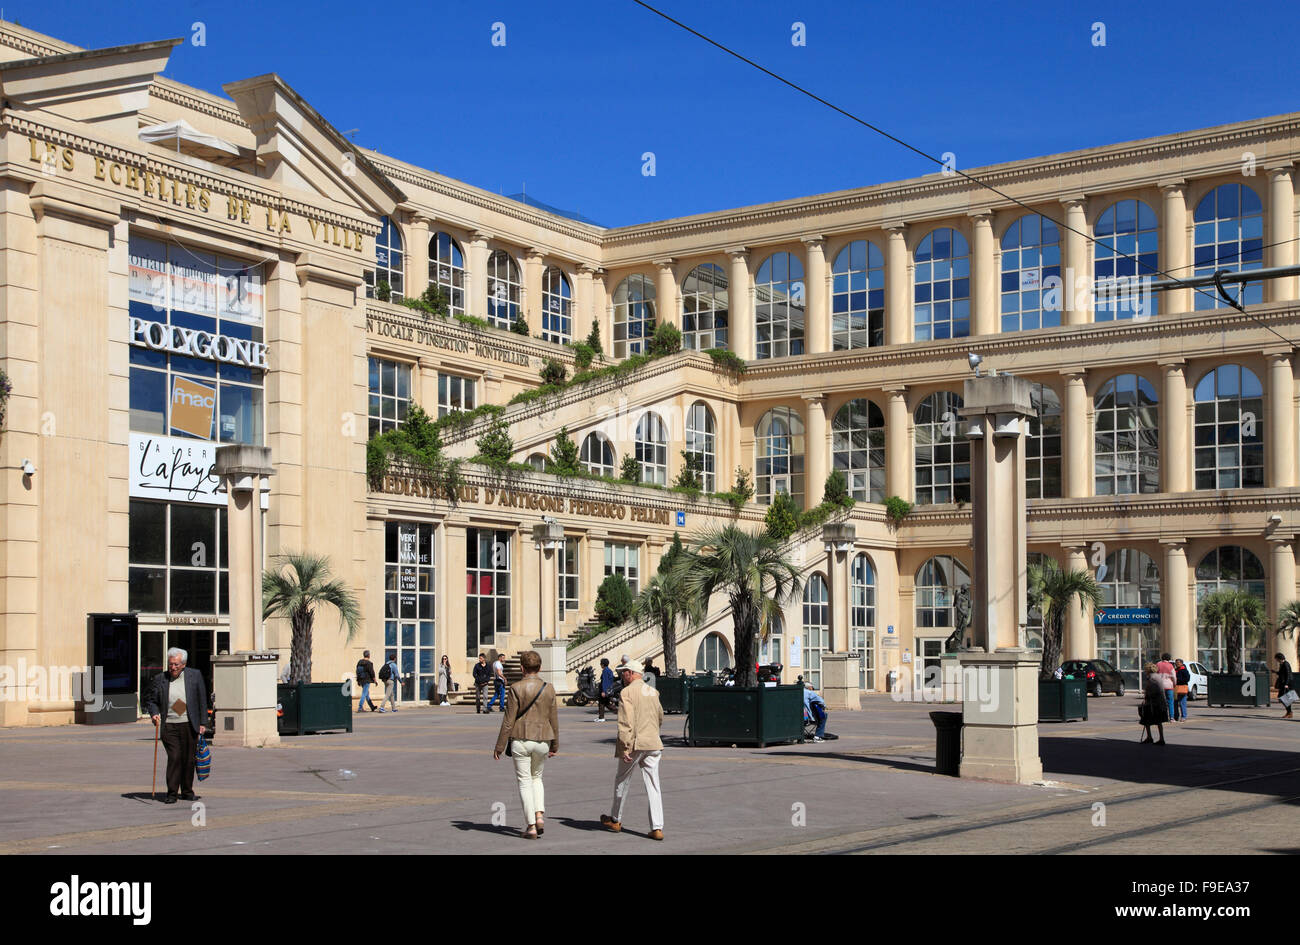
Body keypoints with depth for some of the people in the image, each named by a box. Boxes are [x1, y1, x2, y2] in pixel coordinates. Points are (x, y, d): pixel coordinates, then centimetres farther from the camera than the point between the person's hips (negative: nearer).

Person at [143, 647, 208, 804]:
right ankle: (171, 793, -4)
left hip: (189, 726, 1)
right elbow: (150, 700, 10)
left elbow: (202, 700, 6)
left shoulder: (195, 676, 4)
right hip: (169, 726, -1)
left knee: (189, 759, 5)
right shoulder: (160, 679, 4)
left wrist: (202, 723, 2)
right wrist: (154, 713, -10)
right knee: (174, 758, -10)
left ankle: (187, 791, 18)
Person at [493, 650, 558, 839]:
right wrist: (555, 745, 19)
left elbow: (509, 720, -9)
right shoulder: (548, 689, 1)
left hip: (520, 740, -3)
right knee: (536, 777, 22)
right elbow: (554, 720, 7)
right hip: (542, 741, 3)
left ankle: (531, 826, 1)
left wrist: (499, 746, -2)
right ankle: (539, 815, 4)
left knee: (525, 781, 5)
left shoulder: (516, 688, -10)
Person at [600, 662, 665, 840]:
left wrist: (625, 747, -19)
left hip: (634, 744, -5)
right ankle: (657, 828, -4)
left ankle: (615, 820, 28)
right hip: (653, 744, 5)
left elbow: (626, 722, -17)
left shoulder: (627, 693, -9)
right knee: (653, 785, 3)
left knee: (622, 781, 13)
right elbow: (660, 717, 26)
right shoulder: (653, 692, 13)